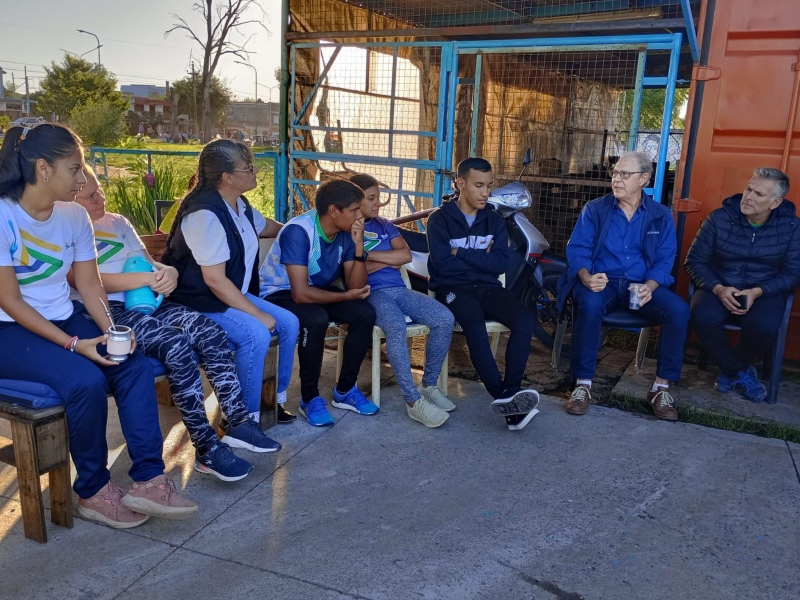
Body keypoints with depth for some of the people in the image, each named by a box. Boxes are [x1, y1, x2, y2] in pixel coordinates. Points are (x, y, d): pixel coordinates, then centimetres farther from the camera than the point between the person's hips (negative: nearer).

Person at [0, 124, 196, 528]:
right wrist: (73, 344, -23)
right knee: (86, 380, -30)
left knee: (136, 366, -17)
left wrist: (110, 331, -15)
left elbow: (89, 284, 3)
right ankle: (93, 492, -9)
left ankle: (148, 480, -15)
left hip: (66, 319, 6)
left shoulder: (74, 216, 1)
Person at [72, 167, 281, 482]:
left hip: (145, 302, 7)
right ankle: (207, 449, -25)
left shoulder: (117, 222, 22)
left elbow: (149, 262, 17)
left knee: (211, 332, -18)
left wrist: (168, 272, -8)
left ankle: (238, 422, -16)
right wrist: (150, 279, -22)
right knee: (178, 345, -30)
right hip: (108, 311, -7)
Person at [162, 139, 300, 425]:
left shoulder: (239, 205, 4)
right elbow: (215, 280, -28)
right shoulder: (206, 214, -26)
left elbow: (266, 226, 28)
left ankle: (276, 400, 13)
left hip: (233, 294, 10)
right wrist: (258, 315, -23)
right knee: (257, 335, -29)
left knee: (288, 323, -1)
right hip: (200, 303, -10)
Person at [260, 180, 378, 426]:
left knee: (365, 313, -16)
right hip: (279, 294, -6)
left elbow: (356, 287, -11)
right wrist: (347, 296, -21)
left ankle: (345, 390, -1)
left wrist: (359, 246, -24)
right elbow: (300, 293, -33)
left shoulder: (346, 233, -8)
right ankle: (310, 398, -15)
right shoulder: (298, 231, -29)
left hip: (318, 290, 7)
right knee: (316, 320, -36)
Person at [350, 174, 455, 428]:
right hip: (371, 293, -6)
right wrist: (389, 260, -1)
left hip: (399, 289, 6)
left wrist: (370, 255, -3)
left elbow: (406, 255, 7)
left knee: (445, 318, -17)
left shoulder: (384, 225, 22)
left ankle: (429, 385, -2)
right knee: (396, 326, -37)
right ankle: (413, 401, -28)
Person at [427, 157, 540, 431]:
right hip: (453, 288, -4)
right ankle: (504, 397, -33)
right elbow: (443, 264, -14)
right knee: (476, 327, -35)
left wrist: (462, 253, -10)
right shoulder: (440, 219, 0)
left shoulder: (494, 220, 12)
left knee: (524, 319, -24)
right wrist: (481, 259, -4)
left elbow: (500, 263, -2)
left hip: (488, 287, 4)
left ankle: (510, 393, -27)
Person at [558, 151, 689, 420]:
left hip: (642, 285, 2)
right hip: (601, 282, -2)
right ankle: (583, 384, -23)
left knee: (679, 310, -25)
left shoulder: (661, 216, 8)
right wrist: (586, 277, -25)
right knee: (589, 306, -37)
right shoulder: (594, 209, 4)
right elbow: (577, 249, -3)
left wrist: (650, 286, -20)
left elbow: (665, 259, 2)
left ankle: (661, 386, -10)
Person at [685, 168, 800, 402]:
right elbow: (694, 261, -4)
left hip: (765, 292, 0)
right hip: (719, 287, 0)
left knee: (765, 325, -34)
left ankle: (734, 368, 1)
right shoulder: (720, 218, -5)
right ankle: (740, 372, -6)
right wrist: (718, 288, -22)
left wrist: (757, 292, -20)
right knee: (703, 317, -33)